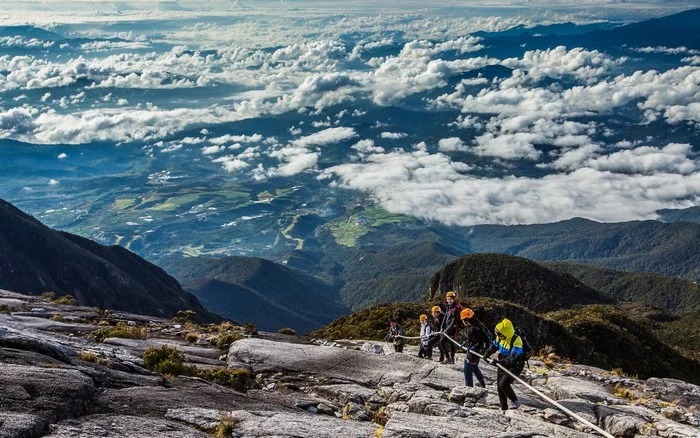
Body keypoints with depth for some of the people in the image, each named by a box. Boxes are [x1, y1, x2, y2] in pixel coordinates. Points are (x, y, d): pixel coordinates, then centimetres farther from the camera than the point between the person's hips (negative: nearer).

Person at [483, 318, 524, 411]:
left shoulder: (516, 341, -27)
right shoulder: (500, 338, -4)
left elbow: (513, 358, -34)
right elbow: (494, 346, 15)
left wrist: (499, 361, -39)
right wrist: (486, 354, -1)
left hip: (515, 366, -8)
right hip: (503, 365, 8)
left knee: (503, 384, -22)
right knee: (500, 386, 7)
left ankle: (515, 401, -1)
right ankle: (504, 409, 19)